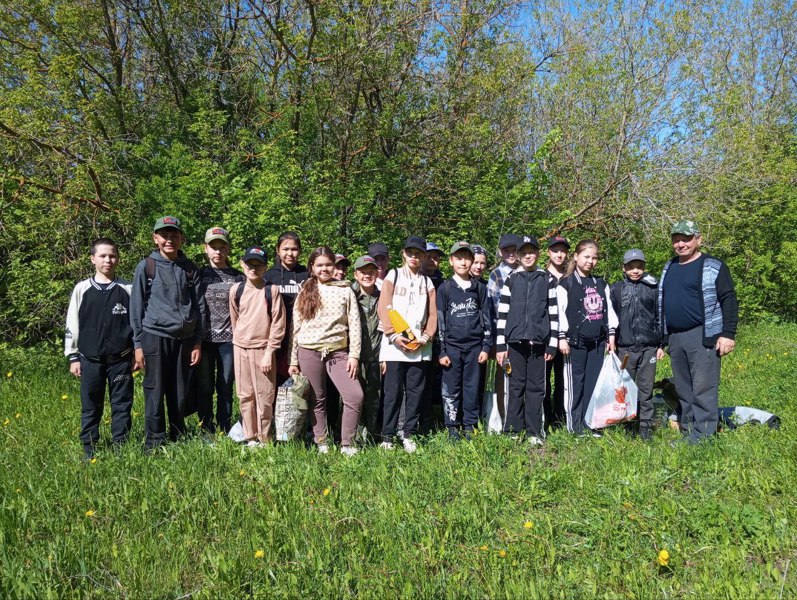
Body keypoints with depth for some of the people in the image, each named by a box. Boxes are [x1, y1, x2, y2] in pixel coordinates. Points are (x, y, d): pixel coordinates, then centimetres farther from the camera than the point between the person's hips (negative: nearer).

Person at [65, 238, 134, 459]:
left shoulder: (128, 289, 2)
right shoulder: (82, 289, 2)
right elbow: (72, 324, 5)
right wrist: (73, 357, 4)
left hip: (121, 359, 0)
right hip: (90, 359, 0)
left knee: (122, 406, 5)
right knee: (90, 407, 8)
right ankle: (89, 451, 20)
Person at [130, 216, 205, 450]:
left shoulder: (189, 268, 9)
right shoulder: (146, 266, 2)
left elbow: (198, 306, 10)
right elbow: (136, 306, 2)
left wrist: (197, 342, 6)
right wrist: (138, 344, -2)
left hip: (185, 339, 3)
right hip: (155, 336, -2)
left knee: (181, 394, 8)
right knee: (155, 393, 2)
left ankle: (179, 440, 23)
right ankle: (154, 444, 13)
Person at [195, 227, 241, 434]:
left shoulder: (238, 277, 6)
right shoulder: (199, 275, 6)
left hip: (229, 339, 0)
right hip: (204, 339, 0)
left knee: (225, 387, 6)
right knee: (204, 388, 6)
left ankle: (224, 432, 17)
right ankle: (206, 432, 18)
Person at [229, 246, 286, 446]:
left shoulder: (272, 290, -7)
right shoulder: (236, 290, 2)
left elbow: (278, 324, -7)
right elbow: (234, 320, 14)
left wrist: (269, 352, -10)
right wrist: (241, 339, 13)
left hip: (264, 349, -3)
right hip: (241, 349, 3)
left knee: (265, 397, 0)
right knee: (245, 396, 9)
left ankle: (265, 440, 13)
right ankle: (250, 438, 20)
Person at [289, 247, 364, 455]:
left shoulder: (345, 290, 6)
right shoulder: (305, 292, 8)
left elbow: (354, 324, 2)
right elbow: (296, 327, 8)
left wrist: (354, 354, -5)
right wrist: (294, 360, 4)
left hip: (338, 352, 0)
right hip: (309, 352, 1)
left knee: (355, 396, -11)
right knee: (317, 400, 7)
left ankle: (347, 444, 3)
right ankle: (321, 444, 21)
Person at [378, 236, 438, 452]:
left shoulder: (427, 282, 15)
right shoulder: (393, 276, 7)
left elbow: (432, 314, 10)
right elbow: (384, 308, -1)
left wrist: (425, 337, -5)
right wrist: (393, 335, -11)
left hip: (419, 347, 3)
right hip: (394, 345, -3)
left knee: (415, 391, 5)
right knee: (392, 392, -1)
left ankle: (409, 435, 14)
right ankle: (387, 436, 6)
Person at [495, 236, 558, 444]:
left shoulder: (547, 280, 8)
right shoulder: (511, 280, 8)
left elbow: (553, 314, 7)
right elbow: (502, 314, 5)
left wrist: (552, 345, 2)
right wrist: (500, 345, 0)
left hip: (538, 341, 0)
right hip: (515, 341, 0)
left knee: (536, 387, 4)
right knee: (516, 386, 4)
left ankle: (534, 432, 12)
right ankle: (513, 431, 11)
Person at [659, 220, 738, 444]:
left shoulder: (713, 266, -2)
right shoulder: (668, 268, 16)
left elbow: (729, 301, -7)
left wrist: (728, 334, -14)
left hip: (703, 337, -6)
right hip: (674, 338, 7)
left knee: (703, 390, -7)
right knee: (683, 391, 11)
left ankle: (702, 438, -2)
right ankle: (688, 434, 20)